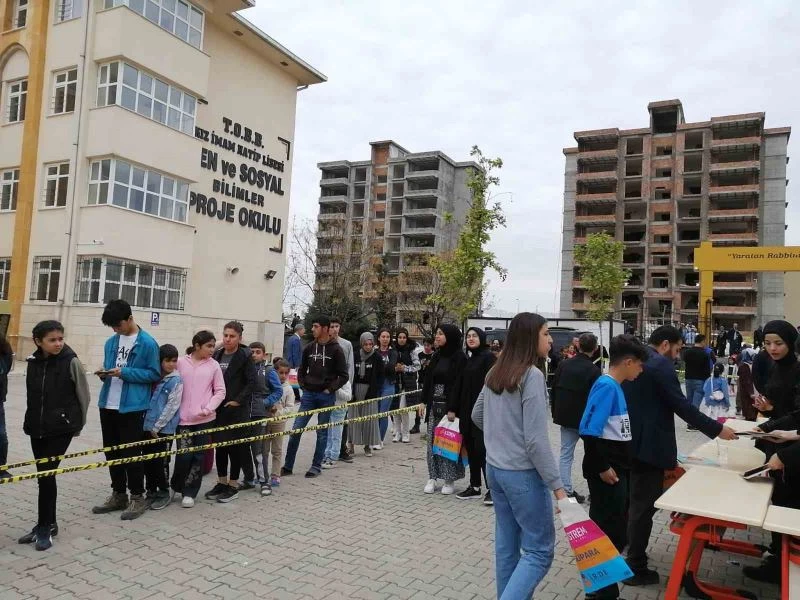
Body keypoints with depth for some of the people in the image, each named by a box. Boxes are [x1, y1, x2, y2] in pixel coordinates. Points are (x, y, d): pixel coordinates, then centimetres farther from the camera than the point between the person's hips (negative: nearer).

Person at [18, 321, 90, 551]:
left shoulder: (71, 362, -11)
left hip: (61, 428, -5)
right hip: (37, 428, 5)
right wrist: (33, 421, 12)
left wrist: (78, 424, 4)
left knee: (46, 475, -6)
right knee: (43, 476, 12)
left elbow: (84, 395, -3)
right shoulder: (33, 362, 3)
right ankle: (48, 524, 25)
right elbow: (32, 397, 13)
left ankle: (44, 527, 7)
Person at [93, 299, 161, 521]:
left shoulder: (147, 343, -10)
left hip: (132, 407, -7)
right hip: (108, 405, 7)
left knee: (131, 453, 0)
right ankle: (118, 494, 27)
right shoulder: (111, 342, 10)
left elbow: (154, 374, -11)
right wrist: (104, 374, -4)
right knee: (112, 451, 14)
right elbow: (108, 367, 20)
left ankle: (138, 497, 13)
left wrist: (125, 373, -18)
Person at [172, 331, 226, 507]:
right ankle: (175, 486, 24)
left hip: (204, 419, 1)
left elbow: (220, 391, 2)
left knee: (198, 456, 4)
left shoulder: (214, 365, 0)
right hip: (183, 418, -1)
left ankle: (189, 493, 18)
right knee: (183, 455, -3)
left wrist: (208, 409, -10)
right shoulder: (181, 362, -1)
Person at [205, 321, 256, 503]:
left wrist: (238, 400, -16)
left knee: (235, 446, 1)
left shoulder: (244, 357, -8)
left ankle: (233, 485, 12)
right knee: (219, 445, 11)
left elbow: (252, 382, -12)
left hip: (237, 409, -6)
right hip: (218, 408, 6)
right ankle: (221, 483, 24)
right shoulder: (217, 355, 9)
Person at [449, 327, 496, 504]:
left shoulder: (488, 357, -7)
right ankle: (474, 486, 19)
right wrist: (453, 408, 11)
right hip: (467, 411, 7)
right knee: (471, 448, 9)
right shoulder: (469, 360, 16)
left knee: (482, 449, -5)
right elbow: (460, 386, 15)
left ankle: (492, 488, 6)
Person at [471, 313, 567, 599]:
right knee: (539, 550, 2)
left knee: (506, 544, 15)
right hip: (523, 473, -8)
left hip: (494, 468, 8)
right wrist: (557, 486, -16)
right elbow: (535, 440, -20)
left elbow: (477, 416, 19)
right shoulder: (532, 375, -18)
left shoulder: (496, 373, 6)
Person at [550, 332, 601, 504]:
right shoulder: (593, 370, -14)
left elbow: (554, 390, 7)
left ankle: (567, 491, 9)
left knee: (566, 454, 10)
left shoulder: (564, 365, 1)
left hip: (566, 417, 4)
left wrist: (556, 413, 17)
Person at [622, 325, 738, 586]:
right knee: (644, 506, 0)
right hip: (648, 445, -9)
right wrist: (717, 429, -9)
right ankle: (635, 568, 9)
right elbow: (681, 405, -18)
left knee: (634, 501, 24)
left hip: (628, 441, 9)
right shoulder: (661, 365, -16)